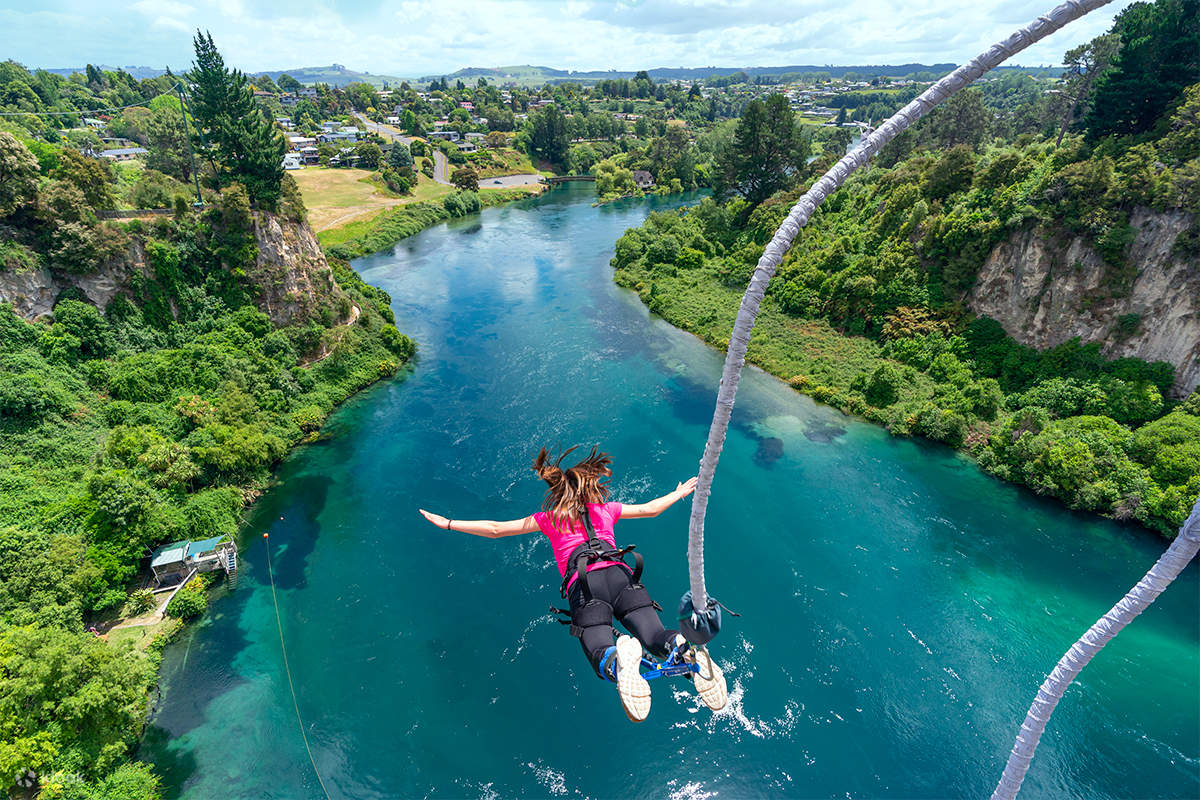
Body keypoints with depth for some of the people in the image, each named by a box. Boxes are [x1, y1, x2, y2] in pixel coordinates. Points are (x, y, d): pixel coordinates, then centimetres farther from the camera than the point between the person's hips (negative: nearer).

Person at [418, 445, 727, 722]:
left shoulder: (548, 518, 25)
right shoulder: (606, 509, 30)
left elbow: (495, 529, 25)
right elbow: (651, 509, 42)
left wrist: (447, 523, 35)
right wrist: (679, 493, 60)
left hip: (584, 586, -2)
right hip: (620, 574, 2)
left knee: (604, 660, -10)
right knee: (658, 639, -9)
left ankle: (621, 656, -47)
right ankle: (687, 650, -45)